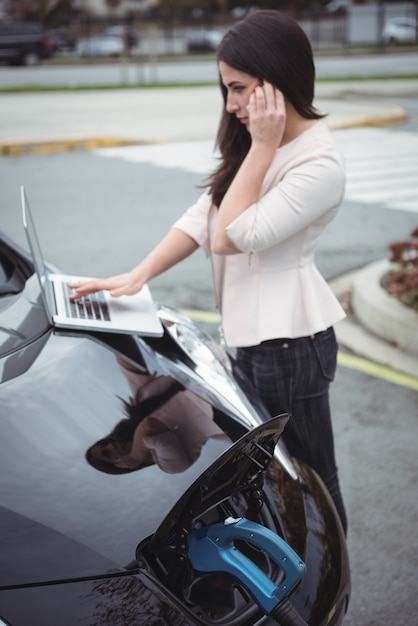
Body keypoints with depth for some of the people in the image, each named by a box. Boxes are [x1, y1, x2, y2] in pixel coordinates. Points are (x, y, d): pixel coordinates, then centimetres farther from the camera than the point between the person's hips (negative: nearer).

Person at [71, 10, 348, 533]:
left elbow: (230, 237, -22)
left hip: (289, 343, -9)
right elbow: (203, 217, 5)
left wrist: (262, 147, -20)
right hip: (253, 333, 9)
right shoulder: (256, 143, 9)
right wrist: (137, 276, -3)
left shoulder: (320, 163, -20)